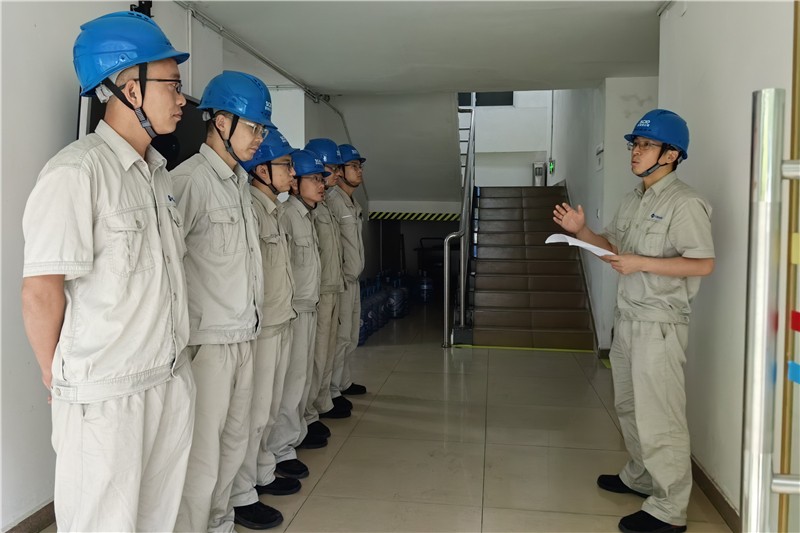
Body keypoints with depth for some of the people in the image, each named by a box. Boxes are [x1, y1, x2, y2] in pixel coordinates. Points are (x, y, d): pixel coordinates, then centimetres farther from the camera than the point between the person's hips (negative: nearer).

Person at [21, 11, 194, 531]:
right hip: (105, 394, -7)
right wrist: (62, 378, -2)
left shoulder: (158, 170, 10)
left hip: (173, 381, 7)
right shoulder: (76, 171, -16)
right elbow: (40, 294, -16)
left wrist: (170, 362, 11)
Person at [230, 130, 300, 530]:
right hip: (259, 327, -9)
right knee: (253, 413, 0)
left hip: (280, 323, 9)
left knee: (271, 408, 18)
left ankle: (263, 474, 33)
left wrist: (285, 311, 15)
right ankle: (240, 496, 12)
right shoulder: (249, 206, -16)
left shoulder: (272, 209, 15)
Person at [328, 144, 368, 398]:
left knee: (351, 336, 17)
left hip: (353, 280, 10)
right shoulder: (333, 200, -14)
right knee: (340, 336, -7)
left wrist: (354, 275, 15)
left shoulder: (353, 202, 16)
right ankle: (332, 392, 1)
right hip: (340, 281, -10)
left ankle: (344, 383, 29)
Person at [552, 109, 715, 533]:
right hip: (627, 318, 9)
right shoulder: (632, 202, 12)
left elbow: (703, 263, -19)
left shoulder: (684, 203, -14)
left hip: (660, 324, -9)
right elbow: (613, 247, 18)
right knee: (629, 406, 20)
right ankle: (639, 477, 37)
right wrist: (581, 232, 1)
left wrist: (641, 263, -24)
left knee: (658, 416, -4)